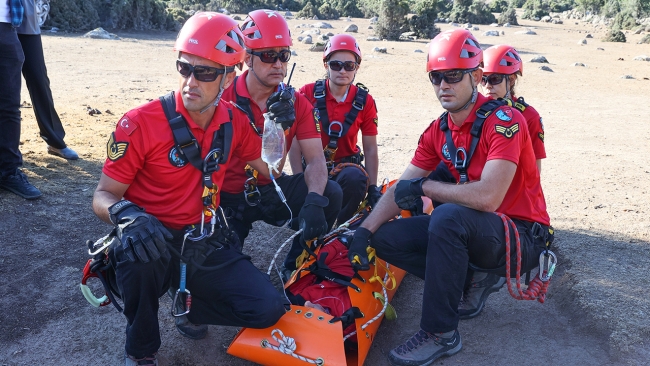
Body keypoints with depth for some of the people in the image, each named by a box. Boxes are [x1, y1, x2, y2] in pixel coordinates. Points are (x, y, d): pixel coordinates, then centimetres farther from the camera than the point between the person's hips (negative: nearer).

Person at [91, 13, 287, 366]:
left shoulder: (235, 122, -1)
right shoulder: (140, 123, -16)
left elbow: (271, 172, 12)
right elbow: (103, 195, -14)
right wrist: (126, 214, -33)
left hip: (206, 245, 3)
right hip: (154, 244, -3)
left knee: (269, 309, -13)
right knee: (139, 245, -39)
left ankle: (188, 304, 17)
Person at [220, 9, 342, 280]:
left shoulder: (295, 103, -5)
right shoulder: (223, 97, -16)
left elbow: (316, 159, -15)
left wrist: (313, 201, -34)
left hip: (270, 191, 3)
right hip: (229, 198, -3)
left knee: (331, 193, -21)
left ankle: (296, 268, 2)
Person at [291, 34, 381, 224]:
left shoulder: (365, 101, -3)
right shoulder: (308, 94, -7)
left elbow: (370, 149, 1)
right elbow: (295, 142, -9)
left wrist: (373, 188, -6)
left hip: (346, 166, 0)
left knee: (355, 178, -35)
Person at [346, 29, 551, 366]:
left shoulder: (504, 120, -19)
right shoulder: (437, 131, 2)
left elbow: (487, 197, -32)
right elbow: (400, 191, 2)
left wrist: (423, 187, -20)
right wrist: (363, 231, -12)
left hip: (522, 236, -7)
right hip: (474, 229, 7)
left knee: (448, 215, -36)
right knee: (386, 238, -7)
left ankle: (440, 333, -19)